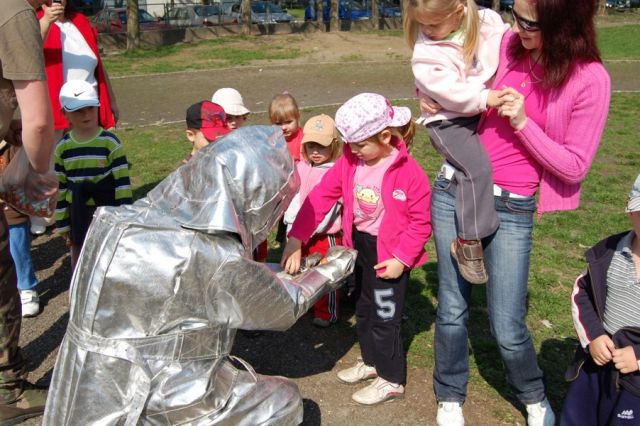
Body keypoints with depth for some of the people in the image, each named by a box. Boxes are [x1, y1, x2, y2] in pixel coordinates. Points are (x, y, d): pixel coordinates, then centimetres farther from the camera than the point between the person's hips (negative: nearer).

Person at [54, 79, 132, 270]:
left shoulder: (110, 143, -12)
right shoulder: (62, 147, -2)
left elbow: (122, 183, -11)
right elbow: (59, 188, 4)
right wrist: (63, 224, 5)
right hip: (78, 216, 3)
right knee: (79, 263, 16)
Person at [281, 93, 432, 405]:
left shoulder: (408, 172, -23)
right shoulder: (349, 162, -7)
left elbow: (422, 221, -16)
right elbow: (320, 197, -10)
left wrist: (402, 259, -21)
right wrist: (296, 239, -16)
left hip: (389, 254, -7)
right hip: (359, 246, 7)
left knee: (385, 318, 4)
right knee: (363, 309, 22)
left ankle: (392, 380, 24)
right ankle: (371, 362, 44)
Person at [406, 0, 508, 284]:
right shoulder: (427, 54, -17)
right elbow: (448, 91, -25)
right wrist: (485, 98, -30)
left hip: (482, 112, 6)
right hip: (448, 121, -6)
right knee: (477, 169, -24)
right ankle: (468, 241, -14)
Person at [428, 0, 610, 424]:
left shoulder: (590, 81, -10)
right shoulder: (506, 44, -1)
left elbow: (574, 167, -7)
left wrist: (523, 123, -17)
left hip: (510, 209, -3)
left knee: (508, 328, 1)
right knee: (452, 309, 11)